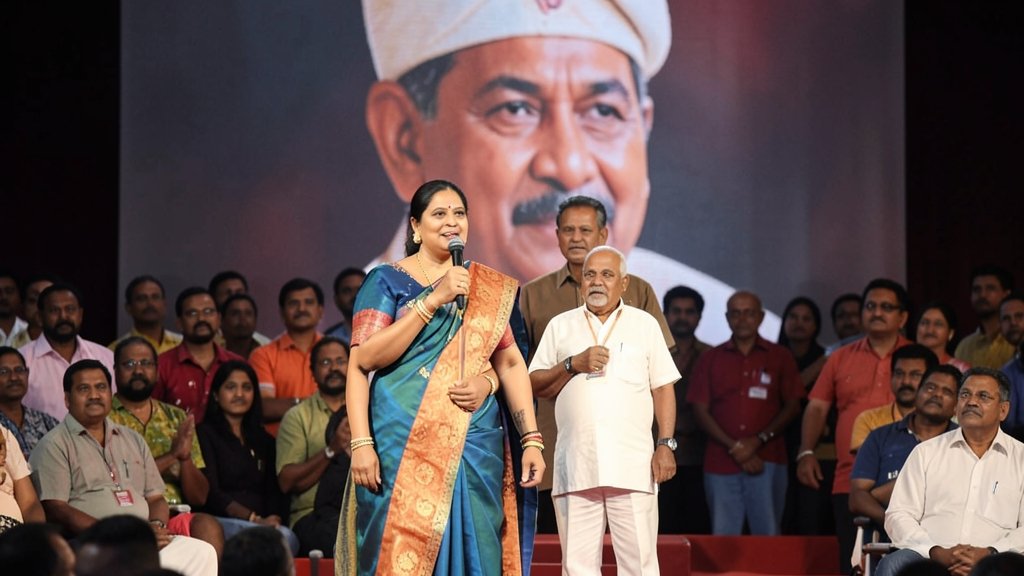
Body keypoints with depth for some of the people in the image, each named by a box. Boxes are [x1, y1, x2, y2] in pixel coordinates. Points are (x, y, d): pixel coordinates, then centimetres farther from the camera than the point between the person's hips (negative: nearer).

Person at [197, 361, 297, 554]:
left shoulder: (264, 440, 25)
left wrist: (274, 519, -9)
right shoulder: (205, 434, 7)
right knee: (284, 537, -34)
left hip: (261, 523, 5)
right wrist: (256, 520, -16)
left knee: (286, 537, -34)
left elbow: (273, 491, 16)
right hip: (217, 521, -5)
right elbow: (211, 493, -5)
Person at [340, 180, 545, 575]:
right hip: (404, 444, -3)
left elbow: (511, 363, 12)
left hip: (475, 444, 3)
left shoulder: (488, 287, 14)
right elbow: (363, 360, -8)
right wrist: (434, 299, -15)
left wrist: (531, 440, -2)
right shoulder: (387, 281, 3)